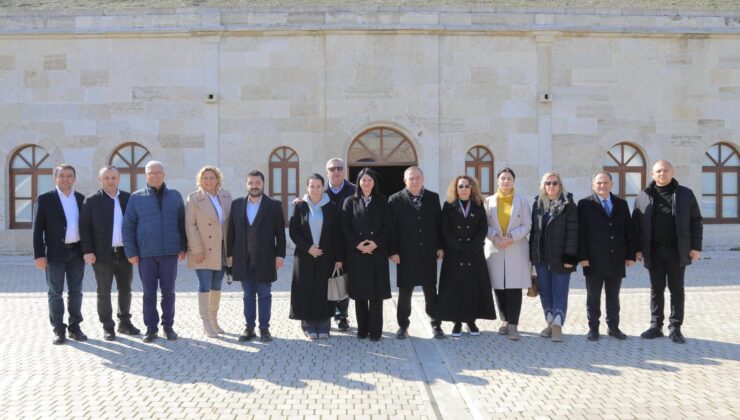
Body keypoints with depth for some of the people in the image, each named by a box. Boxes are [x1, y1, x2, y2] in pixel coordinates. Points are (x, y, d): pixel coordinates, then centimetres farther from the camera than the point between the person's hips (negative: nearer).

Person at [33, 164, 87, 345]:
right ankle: (58, 330, 8)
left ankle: (74, 327, 18)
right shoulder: (45, 199, -2)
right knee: (55, 292, 2)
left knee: (75, 291, 9)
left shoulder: (82, 199, 8)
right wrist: (39, 254, -10)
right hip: (55, 253, -3)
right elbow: (38, 229, -4)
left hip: (77, 252, 3)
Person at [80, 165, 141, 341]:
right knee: (104, 292, 3)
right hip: (103, 254, -3)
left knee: (125, 290, 12)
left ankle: (124, 322, 25)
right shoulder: (92, 201, -1)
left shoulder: (129, 199, 6)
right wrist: (87, 251, -11)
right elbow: (84, 227, -3)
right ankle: (107, 326, 12)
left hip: (125, 252, 3)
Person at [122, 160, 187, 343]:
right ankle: (151, 328, 12)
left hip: (170, 252, 1)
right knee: (149, 293, 4)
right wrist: (131, 252, -4)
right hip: (146, 253, -1)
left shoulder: (175, 196, 8)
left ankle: (168, 326, 16)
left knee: (168, 292, 6)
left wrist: (183, 247, 4)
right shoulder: (136, 198, 4)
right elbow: (127, 226, 2)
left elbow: (182, 223, 9)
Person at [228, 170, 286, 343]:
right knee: (248, 295, 9)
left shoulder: (274, 205, 0)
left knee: (265, 295, 5)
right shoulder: (236, 204, 6)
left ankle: (264, 328, 11)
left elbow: (280, 233, -1)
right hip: (243, 260, 2)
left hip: (265, 260, -2)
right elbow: (231, 231, 8)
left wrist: (280, 255, -6)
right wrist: (230, 254, 4)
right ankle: (249, 328, 14)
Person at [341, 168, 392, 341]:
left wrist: (375, 243, -13)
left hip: (377, 253, 0)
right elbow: (345, 227, 0)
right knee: (359, 293, 3)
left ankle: (375, 330, 2)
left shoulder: (382, 203, 8)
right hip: (356, 253, 0)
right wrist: (357, 244, -12)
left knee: (376, 292, -2)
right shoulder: (350, 202, 7)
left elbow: (387, 226, 1)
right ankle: (362, 329, 11)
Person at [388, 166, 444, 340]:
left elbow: (438, 223, 7)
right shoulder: (396, 200, -2)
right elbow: (392, 228, -4)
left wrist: (440, 246, 2)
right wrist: (393, 251, -9)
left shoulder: (433, 198, 6)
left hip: (428, 253, 2)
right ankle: (403, 325, 17)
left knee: (431, 290, 9)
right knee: (404, 291, 6)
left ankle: (436, 324, 19)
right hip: (406, 254, -2)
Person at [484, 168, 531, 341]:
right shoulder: (490, 201, 8)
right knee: (499, 287, 4)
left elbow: (527, 225, 1)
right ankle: (505, 320, 19)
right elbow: (486, 225, 5)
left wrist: (512, 237, -13)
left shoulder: (522, 200, 5)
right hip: (495, 249, 2)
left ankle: (513, 325, -8)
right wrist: (495, 238, -13)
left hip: (517, 250, -2)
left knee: (514, 287, -8)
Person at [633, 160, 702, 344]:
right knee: (656, 289, 8)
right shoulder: (643, 197, 5)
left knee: (676, 290, 4)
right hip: (653, 252, 1)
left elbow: (696, 222, 3)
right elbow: (636, 224, 6)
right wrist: (638, 248, 0)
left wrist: (696, 247, -4)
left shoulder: (685, 194, 3)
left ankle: (675, 327, 10)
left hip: (677, 251, -1)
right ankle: (656, 325, 15)